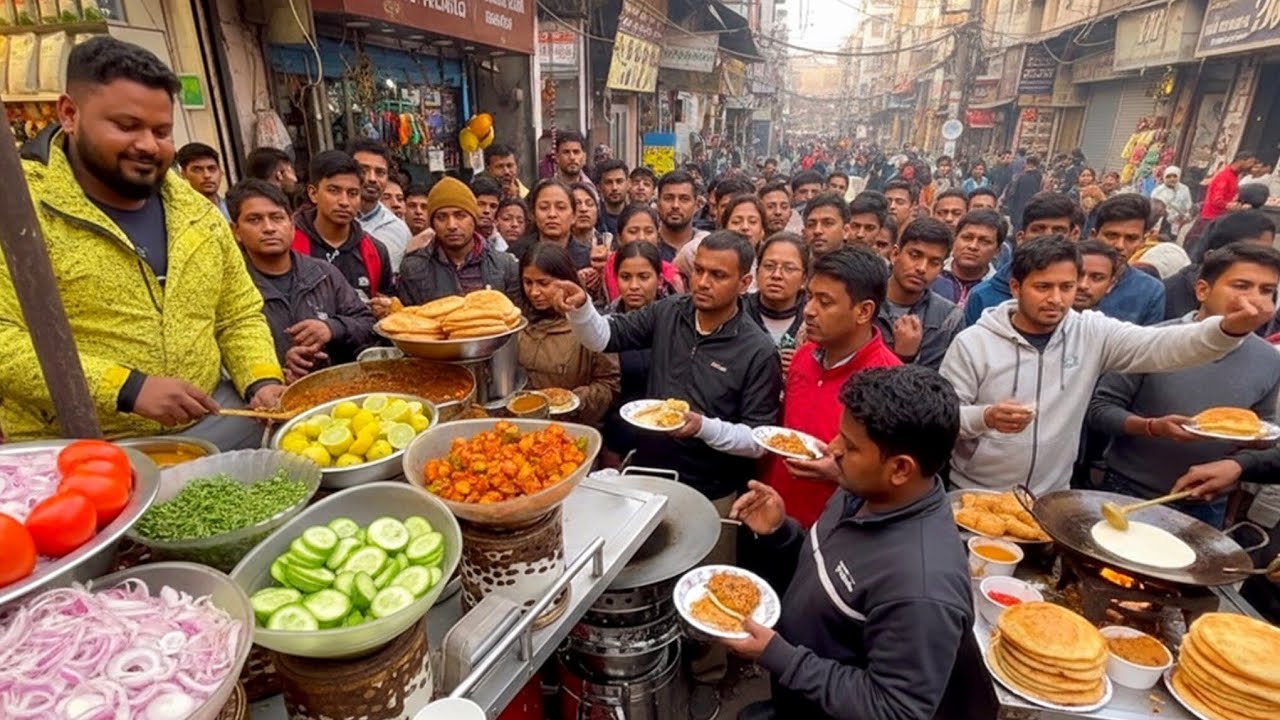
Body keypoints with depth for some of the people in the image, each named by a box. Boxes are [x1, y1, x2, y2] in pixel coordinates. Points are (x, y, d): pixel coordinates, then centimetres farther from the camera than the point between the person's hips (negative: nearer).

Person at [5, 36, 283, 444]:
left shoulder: (196, 209, 11)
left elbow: (239, 318, 14)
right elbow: (6, 340, -12)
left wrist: (263, 382, -4)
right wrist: (127, 389, -21)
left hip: (210, 425, 4)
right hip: (76, 451, -4)